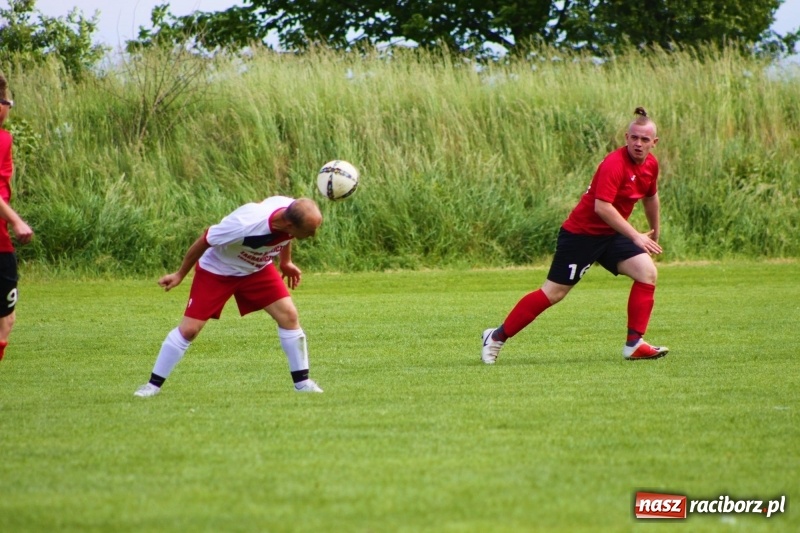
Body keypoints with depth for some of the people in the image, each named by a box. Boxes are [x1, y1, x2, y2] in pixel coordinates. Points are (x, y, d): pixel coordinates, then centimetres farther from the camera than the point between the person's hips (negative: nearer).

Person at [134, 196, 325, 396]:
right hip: (217, 271, -5)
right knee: (189, 329, -7)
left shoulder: (293, 213, -25)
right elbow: (205, 240, -24)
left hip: (257, 269, 5)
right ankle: (153, 385, 8)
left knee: (288, 315, -9)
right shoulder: (244, 225, -42)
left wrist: (286, 262, 16)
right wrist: (180, 275, -12)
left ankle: (302, 382, 3)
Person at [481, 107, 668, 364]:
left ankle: (634, 344, -5)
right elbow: (602, 206, -33)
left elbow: (651, 196, 23)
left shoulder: (650, 164, 2)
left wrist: (655, 231, 31)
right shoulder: (614, 164, -25)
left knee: (647, 272, -9)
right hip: (582, 233, -8)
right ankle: (498, 336, 9)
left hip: (612, 235, 8)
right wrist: (635, 236, -32)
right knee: (554, 292, -5)